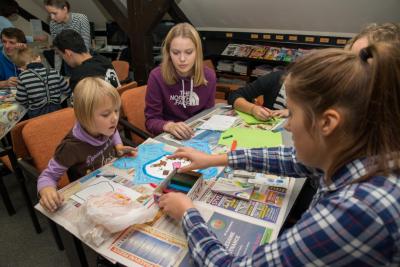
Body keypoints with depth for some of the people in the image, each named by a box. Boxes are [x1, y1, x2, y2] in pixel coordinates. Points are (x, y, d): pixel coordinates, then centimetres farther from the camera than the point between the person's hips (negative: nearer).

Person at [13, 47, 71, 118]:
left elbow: (21, 100, -3)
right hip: (55, 110, 2)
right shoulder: (54, 73, -3)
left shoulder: (23, 77, -8)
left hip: (36, 113, -2)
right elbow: (68, 91, 5)